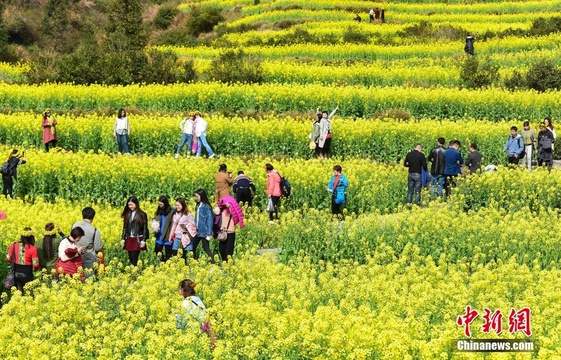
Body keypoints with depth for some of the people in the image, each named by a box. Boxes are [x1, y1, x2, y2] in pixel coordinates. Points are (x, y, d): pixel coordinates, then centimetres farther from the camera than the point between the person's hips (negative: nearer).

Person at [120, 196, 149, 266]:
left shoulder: (142, 214, -2)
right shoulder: (127, 214, 12)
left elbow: (145, 228, -4)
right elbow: (125, 227, 14)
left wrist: (143, 240, -10)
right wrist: (123, 238, 7)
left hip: (137, 240, -5)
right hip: (129, 239, 5)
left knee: (134, 260, -11)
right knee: (130, 259, 5)